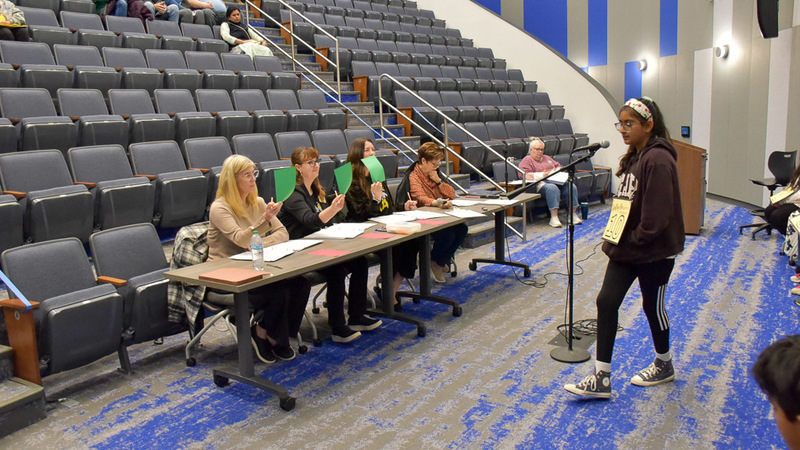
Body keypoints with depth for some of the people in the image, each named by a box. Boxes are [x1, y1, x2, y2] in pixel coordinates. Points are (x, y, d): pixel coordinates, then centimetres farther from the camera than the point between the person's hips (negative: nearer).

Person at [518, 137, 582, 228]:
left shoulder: (547, 158, 32)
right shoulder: (527, 160, 10)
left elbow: (558, 166, 31)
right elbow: (525, 175, -6)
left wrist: (556, 171, 6)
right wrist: (542, 175, -15)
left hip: (557, 181, 7)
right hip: (541, 183, -6)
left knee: (571, 186, -23)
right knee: (552, 188, -39)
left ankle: (574, 213, -22)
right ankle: (554, 217, -41)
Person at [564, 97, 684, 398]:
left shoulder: (658, 159, -20)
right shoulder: (634, 157, 9)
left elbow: (657, 215, -24)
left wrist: (634, 240, -16)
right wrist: (616, 239, 8)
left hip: (654, 252, -8)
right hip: (627, 248, 8)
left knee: (653, 306, 10)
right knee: (606, 302, 1)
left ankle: (664, 365, 36)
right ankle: (602, 378, 6)